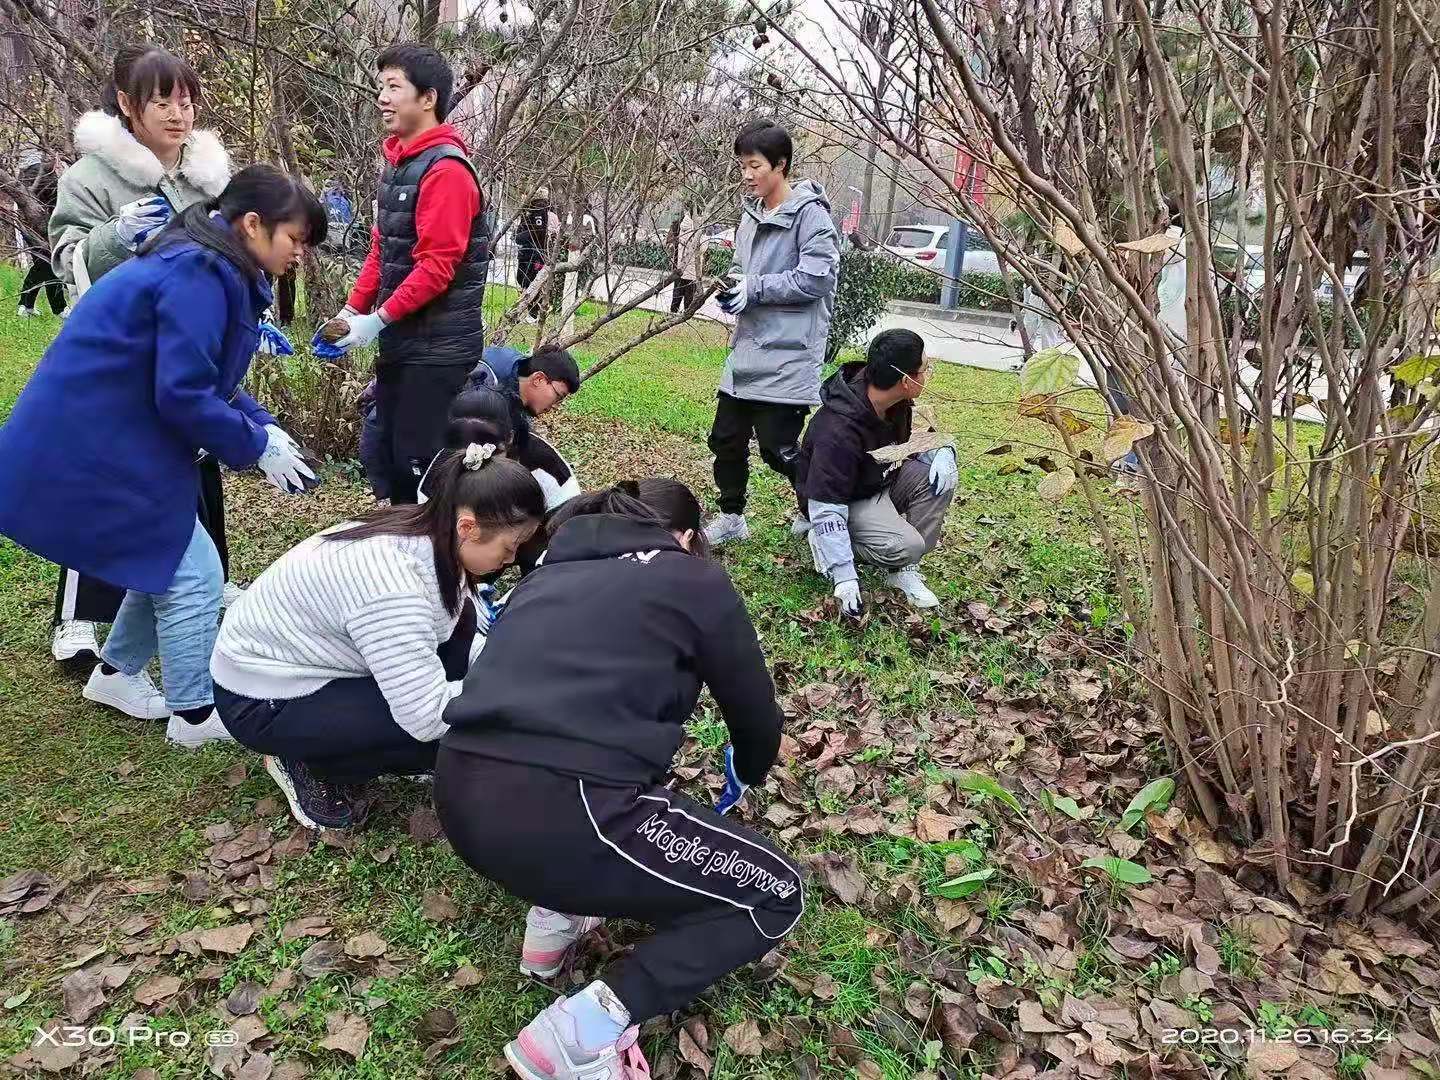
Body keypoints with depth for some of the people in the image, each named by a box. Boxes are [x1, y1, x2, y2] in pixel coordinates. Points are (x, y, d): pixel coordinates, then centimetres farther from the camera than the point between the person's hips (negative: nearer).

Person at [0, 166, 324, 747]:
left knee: (168, 557, 19)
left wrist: (264, 426, 4)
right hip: (90, 453, -10)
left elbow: (206, 377, 17)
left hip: (95, 440, 10)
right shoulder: (199, 276, -21)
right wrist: (258, 447, -14)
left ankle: (115, 672, 35)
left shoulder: (202, 266, 12)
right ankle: (194, 714, 12)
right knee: (193, 574, -3)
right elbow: (183, 393, -25)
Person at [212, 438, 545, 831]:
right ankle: (307, 763, 1)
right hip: (262, 700, -9)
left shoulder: (424, 533, -9)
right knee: (445, 733, -20)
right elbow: (427, 718, -33)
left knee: (456, 619, -1)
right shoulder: (389, 581, -36)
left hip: (299, 654, 9)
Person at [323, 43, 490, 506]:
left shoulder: (446, 169, -16)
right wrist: (354, 308, 7)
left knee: (420, 460, -4)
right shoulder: (398, 161, 14)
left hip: (438, 346, -9)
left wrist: (379, 319, -17)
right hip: (401, 340, 9)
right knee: (391, 450, 15)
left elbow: (437, 265, -21)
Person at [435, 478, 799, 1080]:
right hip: (556, 818, -7)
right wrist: (744, 779, 42)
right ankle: (581, 1030, -1)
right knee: (776, 897, 11)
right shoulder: (695, 580, 9)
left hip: (459, 796, 8)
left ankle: (555, 914, 23)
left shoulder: (549, 572, 25)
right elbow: (757, 715, 18)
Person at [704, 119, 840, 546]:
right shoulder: (751, 215, 14)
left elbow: (818, 277, -18)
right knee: (726, 438, 12)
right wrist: (731, 292, 2)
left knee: (779, 448, -5)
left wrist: (755, 288, -16)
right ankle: (731, 517, 30)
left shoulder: (809, 213, -11)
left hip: (787, 355, -8)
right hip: (747, 350, 8)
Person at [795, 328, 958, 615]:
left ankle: (903, 569, -6)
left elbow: (912, 440, 10)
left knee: (943, 475, -14)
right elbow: (826, 510, -33)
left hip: (882, 481, 8)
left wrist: (942, 450, -14)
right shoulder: (839, 431, -36)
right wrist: (844, 576, -33)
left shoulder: (897, 403, -12)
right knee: (906, 546, -29)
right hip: (848, 502, -8)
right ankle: (826, 543, -3)